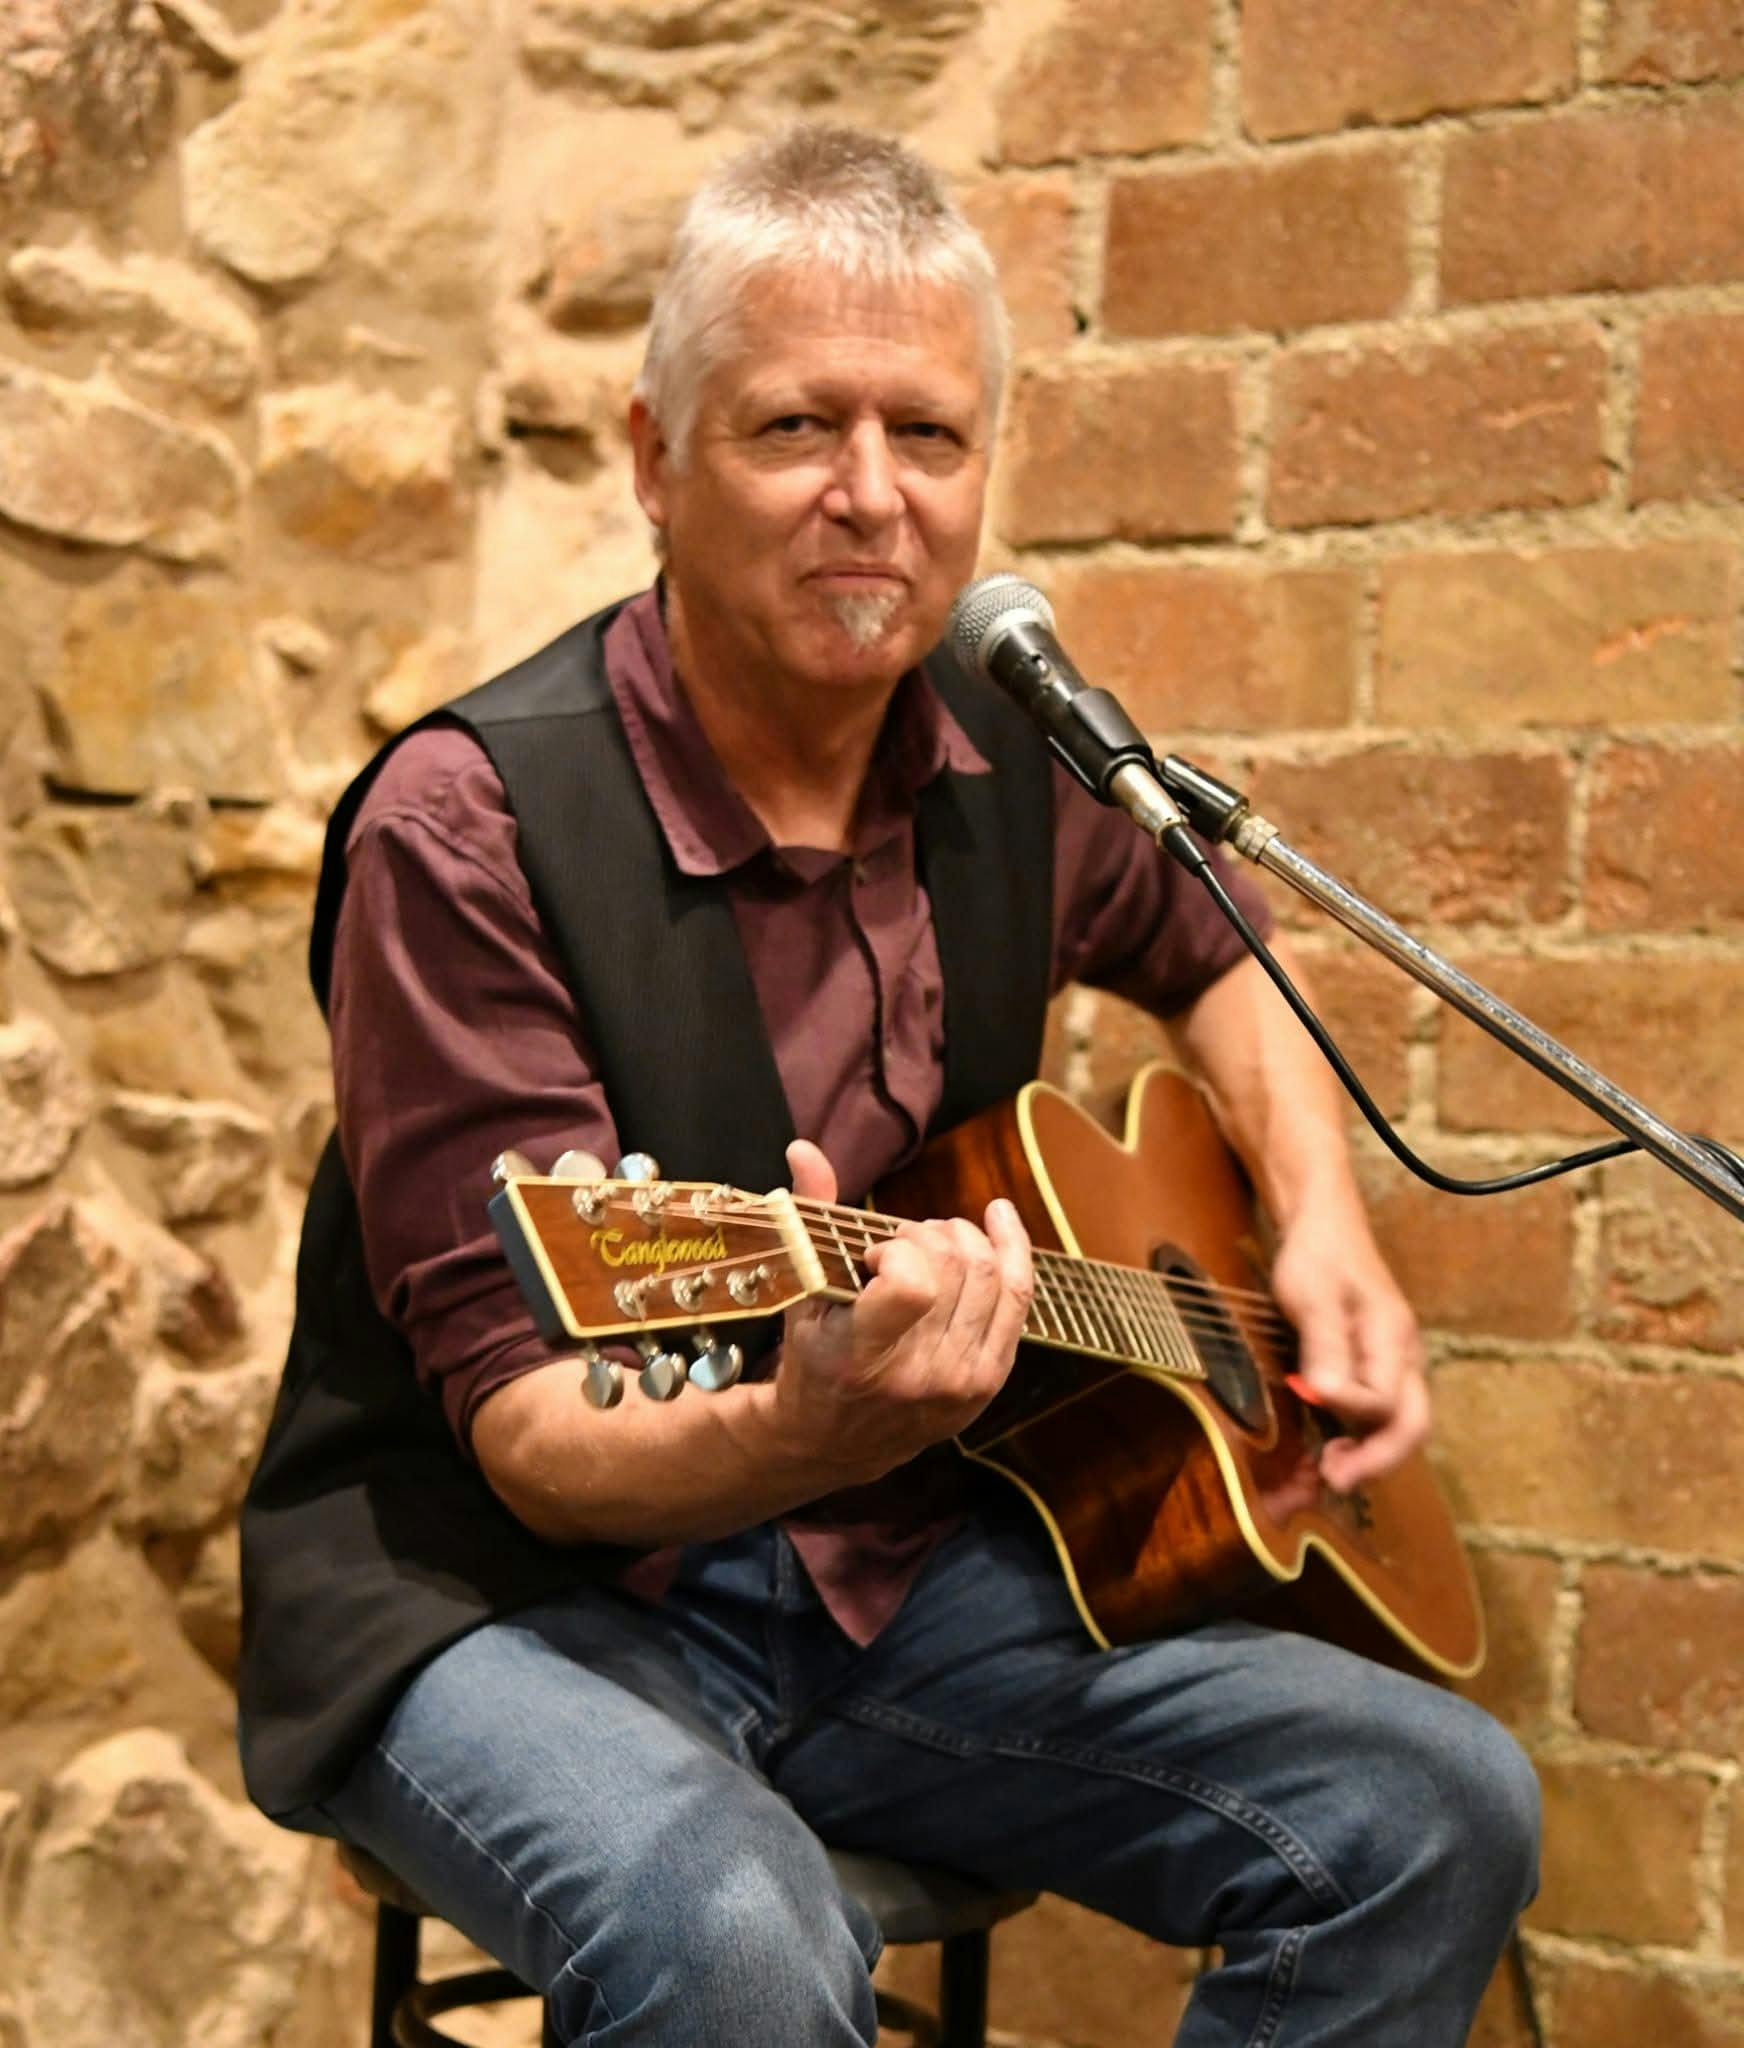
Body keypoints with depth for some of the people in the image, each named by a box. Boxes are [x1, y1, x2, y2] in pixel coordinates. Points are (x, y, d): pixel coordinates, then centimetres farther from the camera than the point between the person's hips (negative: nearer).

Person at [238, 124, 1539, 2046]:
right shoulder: (470, 826, -16)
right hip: (507, 1597, -6)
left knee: (1442, 1806, -11)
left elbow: (1208, 957, 26)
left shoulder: (1013, 761, 3)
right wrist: (800, 1435, -40)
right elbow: (526, 1427, -19)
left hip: (898, 1581, 6)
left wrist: (1321, 1224, 8)